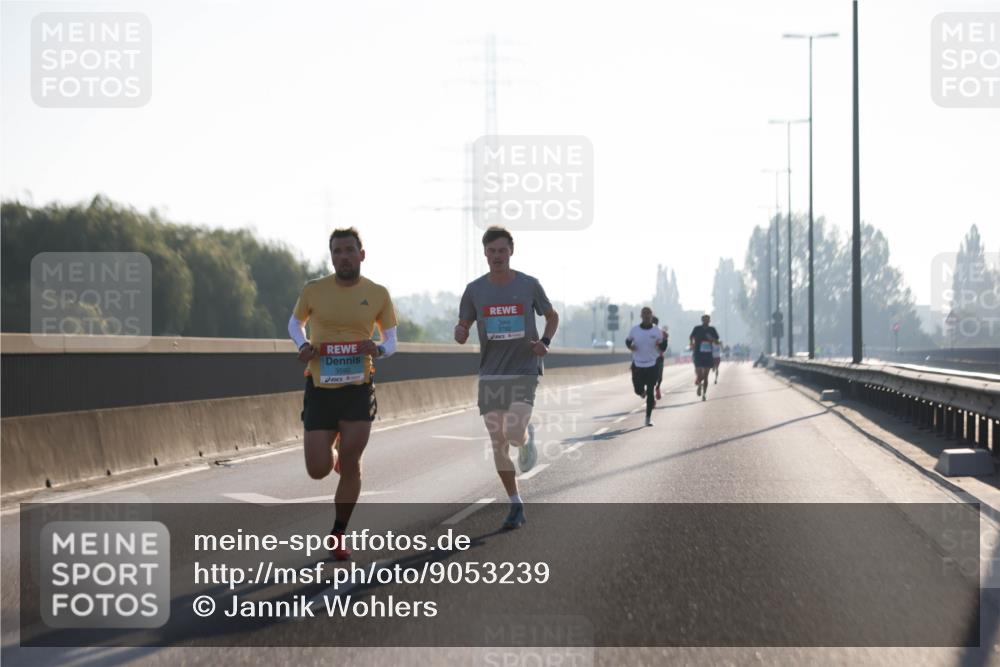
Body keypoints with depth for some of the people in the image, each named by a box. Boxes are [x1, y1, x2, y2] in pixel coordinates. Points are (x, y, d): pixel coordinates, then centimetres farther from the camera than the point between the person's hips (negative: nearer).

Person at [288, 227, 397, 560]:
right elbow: (295, 322, 16)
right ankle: (335, 455, 36)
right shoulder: (314, 289, -2)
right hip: (320, 388, 0)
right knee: (318, 470, -3)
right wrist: (303, 345, -5)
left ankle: (338, 535, 7)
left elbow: (391, 340, 10)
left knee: (350, 463, -10)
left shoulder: (378, 294, 0)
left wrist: (379, 350, -14)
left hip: (358, 389, 0)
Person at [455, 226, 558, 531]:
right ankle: (516, 505, 15)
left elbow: (552, 316, 14)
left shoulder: (529, 285, 0)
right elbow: (463, 325, 10)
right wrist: (460, 333, -14)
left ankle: (527, 437, 17)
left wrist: (545, 341, -5)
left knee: (514, 433, -21)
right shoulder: (475, 289, 3)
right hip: (490, 375, 2)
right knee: (498, 443, 2)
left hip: (524, 371, -2)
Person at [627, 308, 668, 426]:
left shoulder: (657, 331, -2)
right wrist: (630, 345, -9)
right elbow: (628, 341, 13)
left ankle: (648, 418, 6)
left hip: (652, 365, -1)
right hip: (638, 365, 1)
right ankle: (643, 392, 40)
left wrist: (664, 339, -19)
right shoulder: (634, 330, 0)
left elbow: (662, 349, 1)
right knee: (638, 390, 0)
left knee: (650, 392, -3)